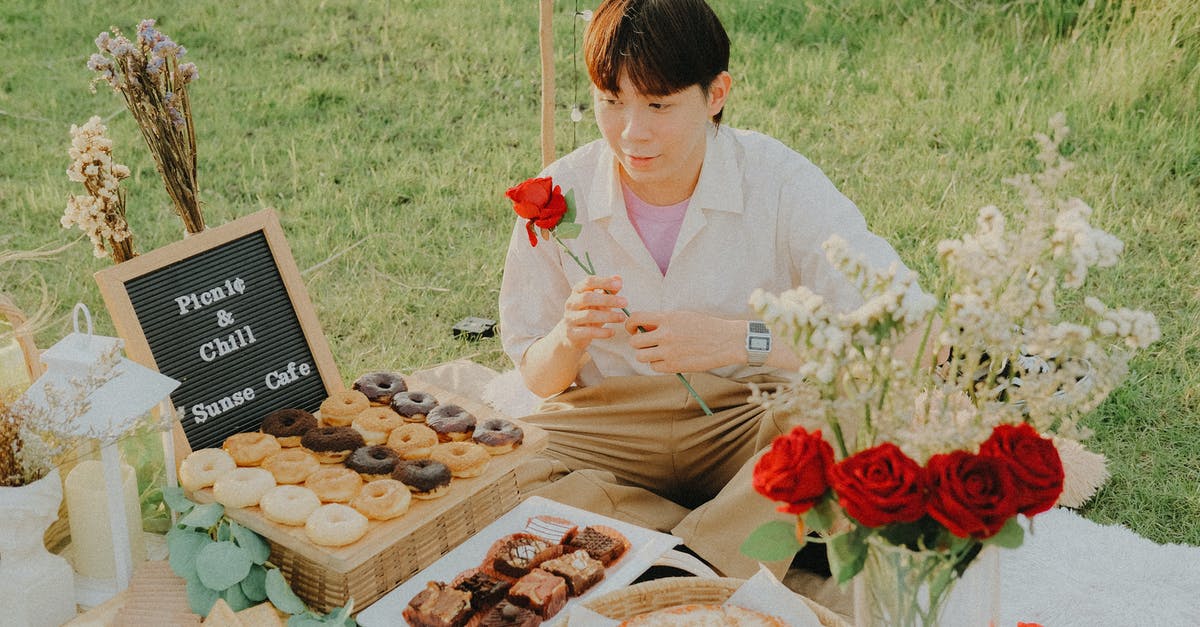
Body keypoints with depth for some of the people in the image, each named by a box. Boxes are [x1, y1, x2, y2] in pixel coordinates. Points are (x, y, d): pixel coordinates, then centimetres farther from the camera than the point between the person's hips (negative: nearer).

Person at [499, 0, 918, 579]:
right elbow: (537, 378, 1)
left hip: (745, 424, -2)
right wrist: (569, 338, -23)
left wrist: (742, 339, -31)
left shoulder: (777, 179, -13)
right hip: (608, 430, 2)